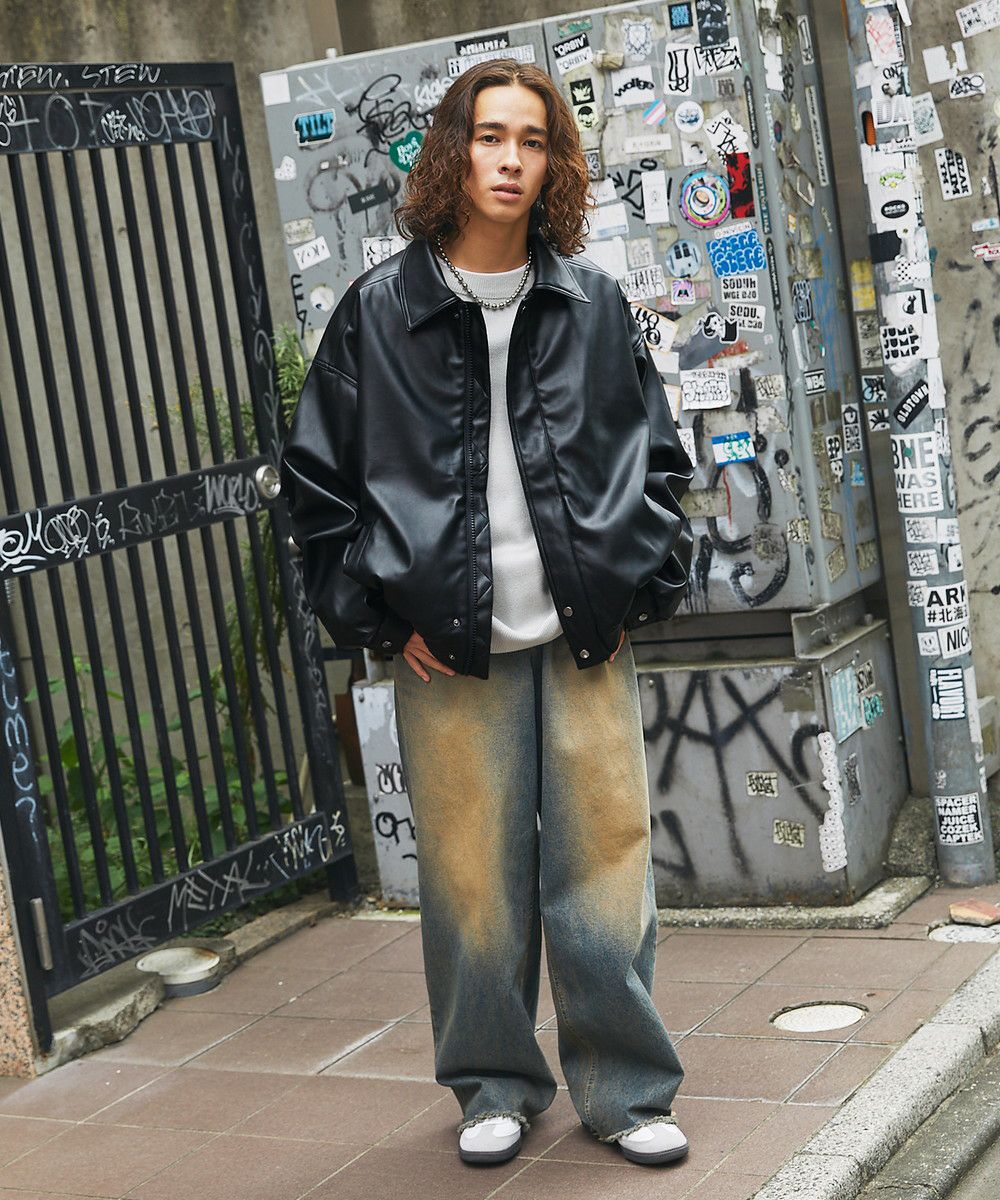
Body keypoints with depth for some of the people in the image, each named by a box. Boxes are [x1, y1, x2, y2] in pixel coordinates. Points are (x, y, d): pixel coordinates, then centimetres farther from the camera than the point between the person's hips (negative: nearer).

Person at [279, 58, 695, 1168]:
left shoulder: (595, 304, 9)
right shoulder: (379, 310, 2)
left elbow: (658, 454, 15)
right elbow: (315, 476, 5)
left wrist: (640, 587, 5)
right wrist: (381, 616, -1)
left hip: (585, 640, 1)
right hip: (450, 653, -1)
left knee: (604, 863, 3)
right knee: (472, 874, 5)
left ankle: (626, 1089, 17)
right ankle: (495, 1086, 22)